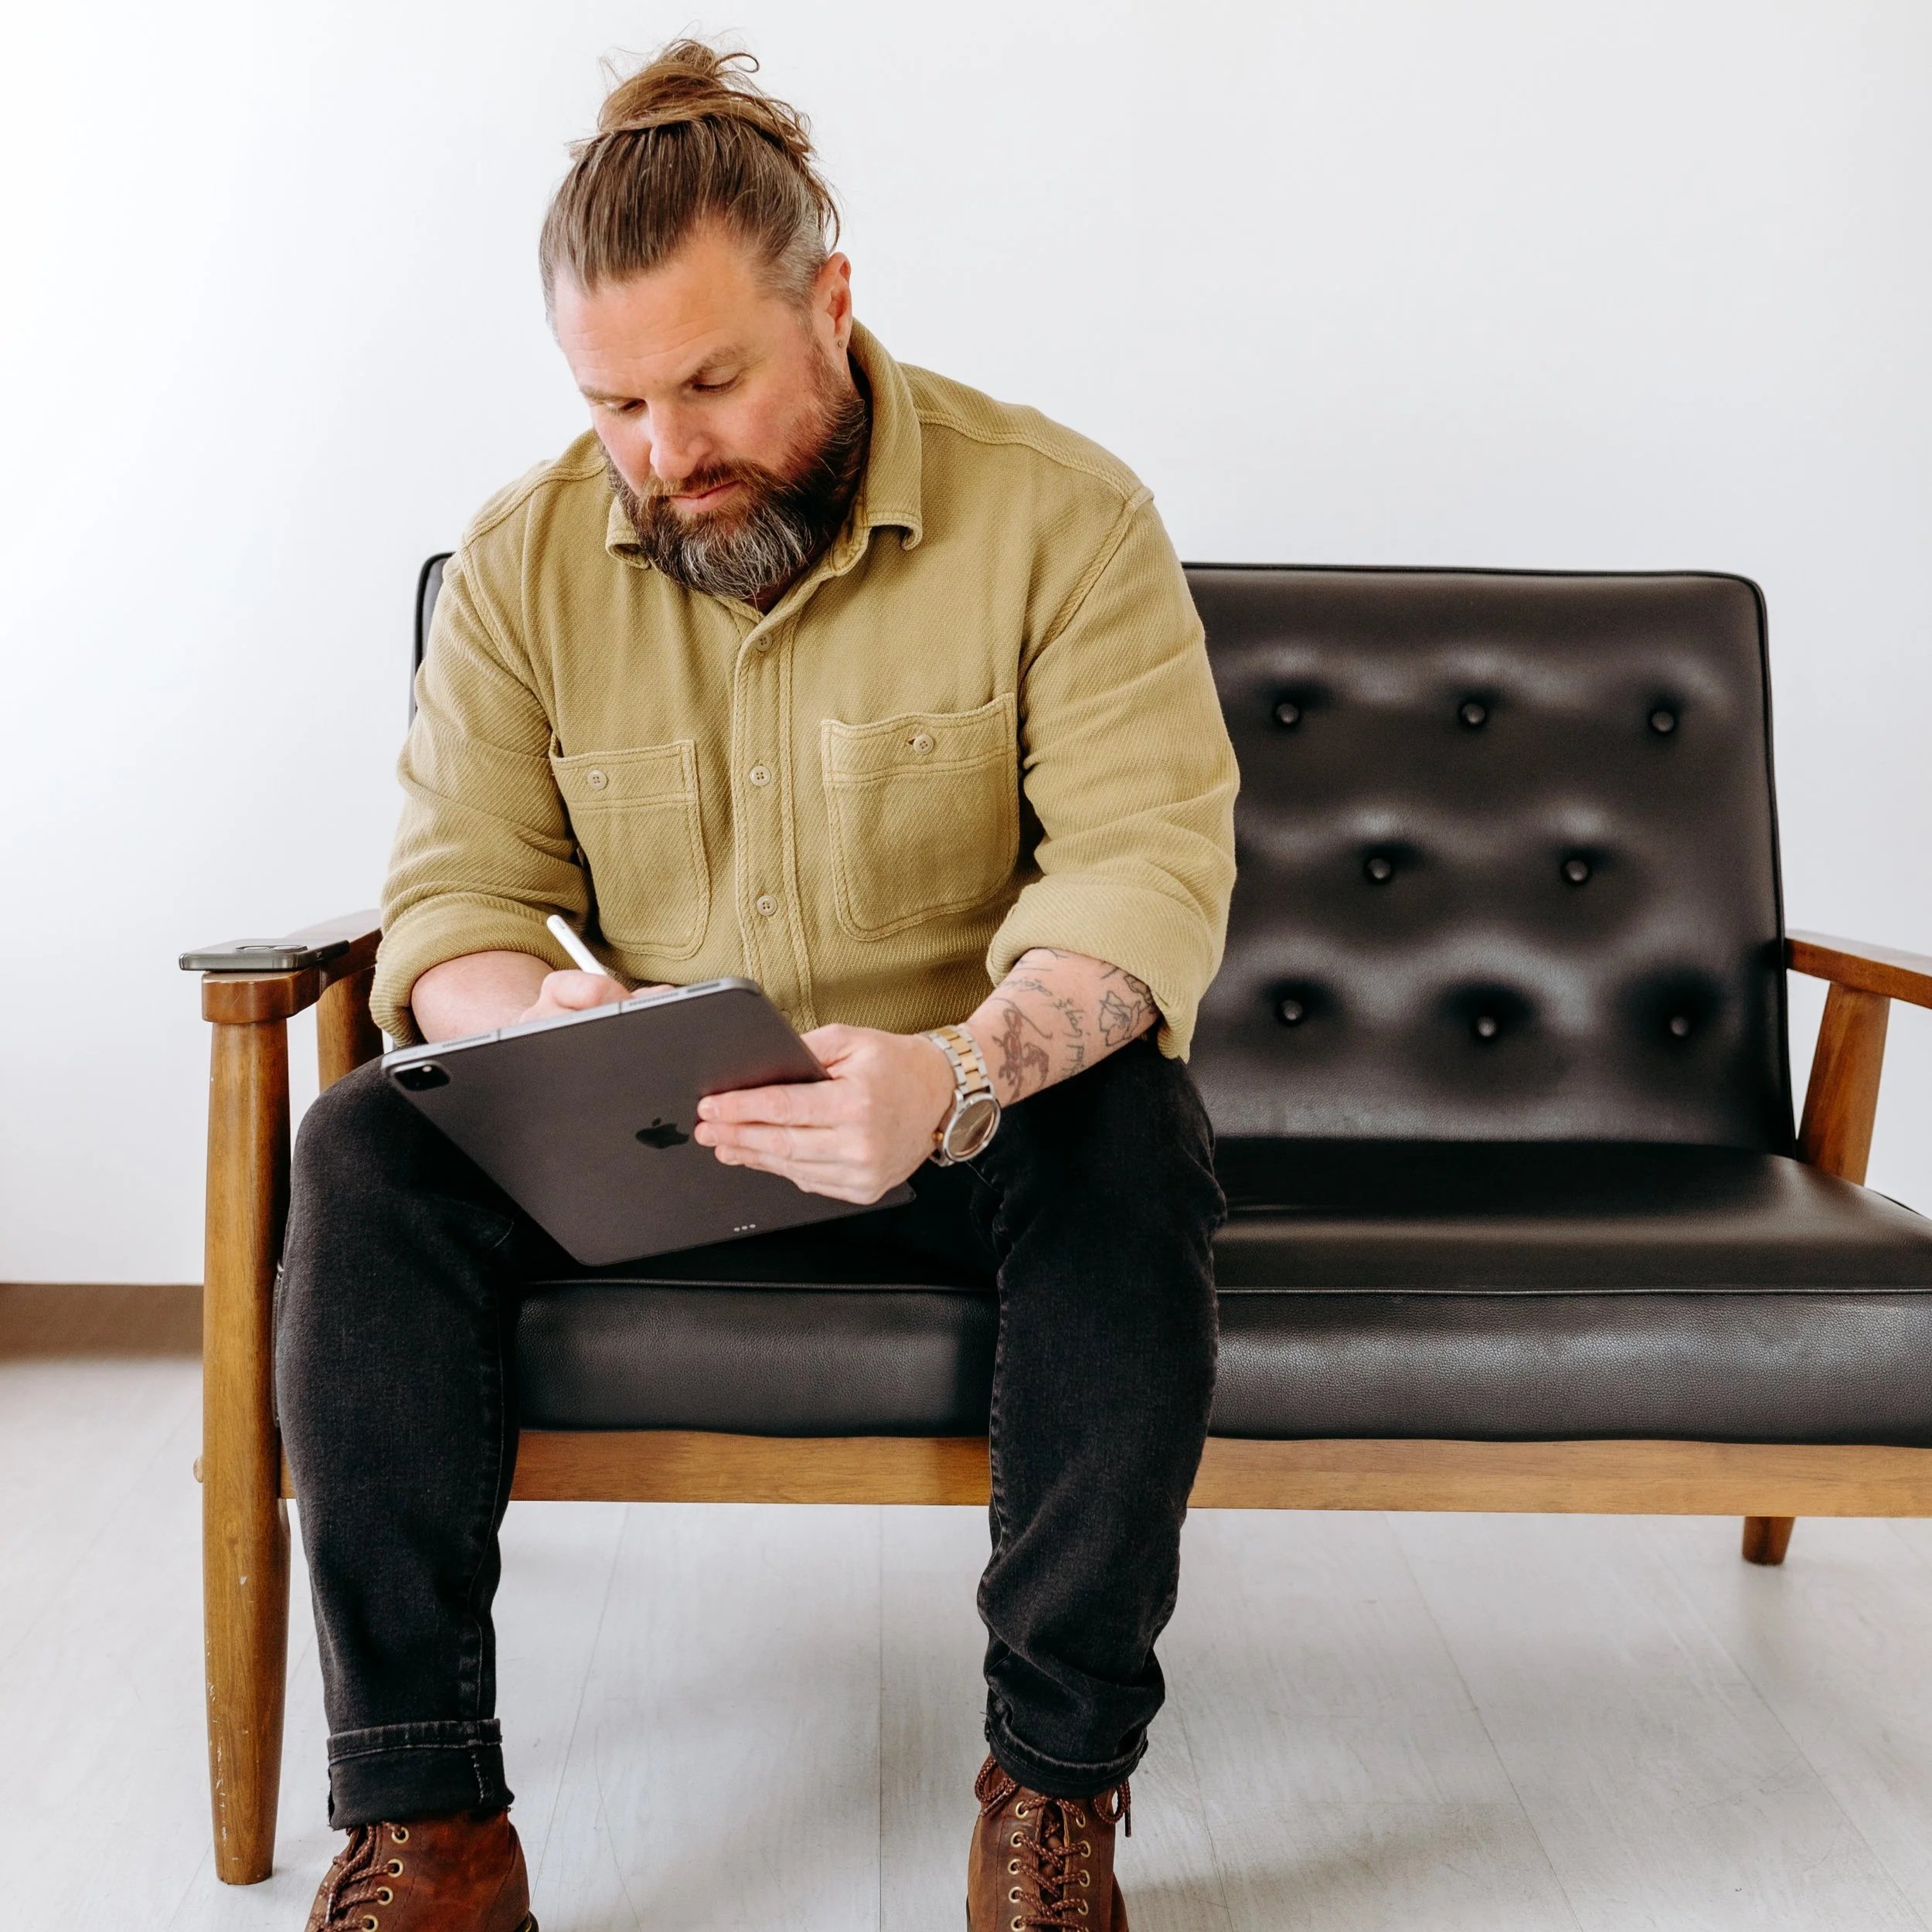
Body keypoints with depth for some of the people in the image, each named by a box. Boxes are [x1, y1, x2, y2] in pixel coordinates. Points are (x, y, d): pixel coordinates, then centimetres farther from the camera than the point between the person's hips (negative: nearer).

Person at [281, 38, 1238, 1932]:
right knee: (365, 1150, -23)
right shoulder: (521, 554, 0)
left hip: (967, 1113, -2)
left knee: (1130, 1135, -35)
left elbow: (1151, 859, -19)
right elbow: (456, 889, -1)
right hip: (627, 1133, 3)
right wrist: (534, 1022, -27)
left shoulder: (1057, 512, -10)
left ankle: (1056, 1778, -18)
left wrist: (964, 1071, -39)